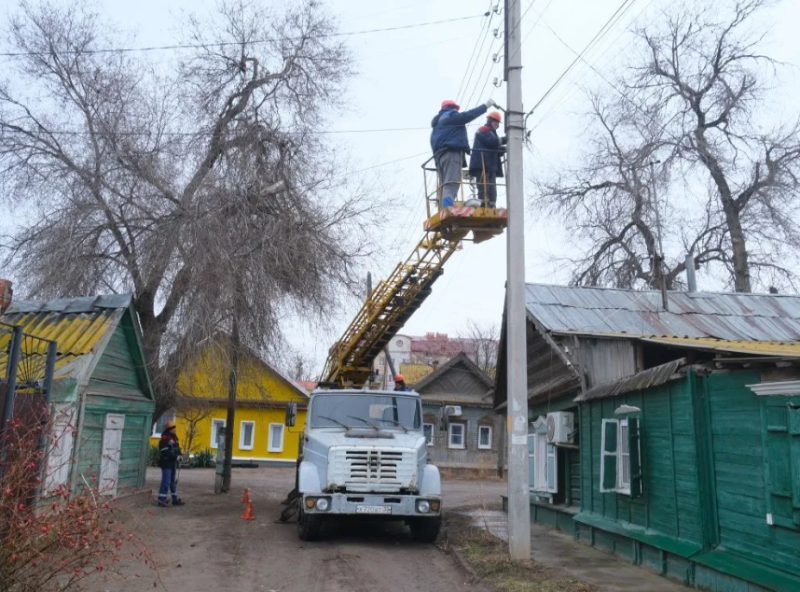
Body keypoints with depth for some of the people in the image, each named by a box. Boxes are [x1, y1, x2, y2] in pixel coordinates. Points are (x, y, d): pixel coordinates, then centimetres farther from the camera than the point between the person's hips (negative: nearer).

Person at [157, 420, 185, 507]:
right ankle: (161, 500, -3)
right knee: (166, 481, -9)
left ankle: (175, 499, 21)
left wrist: (179, 454, 0)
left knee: (173, 481, 14)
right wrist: (176, 457, -22)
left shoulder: (174, 438, 14)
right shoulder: (165, 439, -16)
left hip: (173, 463, 10)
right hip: (166, 463, -10)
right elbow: (165, 452, -23)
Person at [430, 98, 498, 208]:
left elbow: (434, 142, 28)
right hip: (451, 152, -9)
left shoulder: (437, 122, 32)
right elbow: (468, 115, -6)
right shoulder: (451, 115, 6)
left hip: (439, 154, 9)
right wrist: (486, 105, -1)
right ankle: (448, 209, -40)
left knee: (446, 186, 3)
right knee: (451, 184, -23)